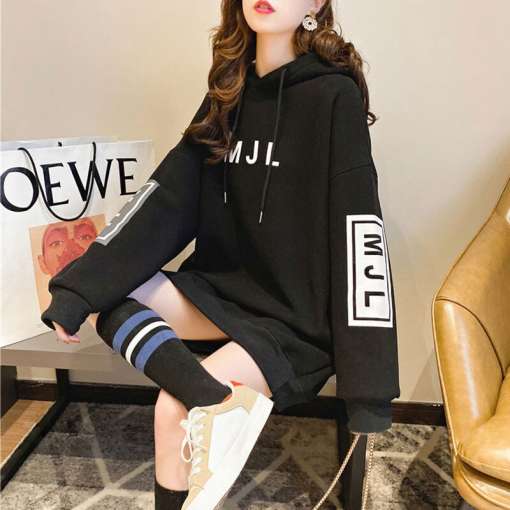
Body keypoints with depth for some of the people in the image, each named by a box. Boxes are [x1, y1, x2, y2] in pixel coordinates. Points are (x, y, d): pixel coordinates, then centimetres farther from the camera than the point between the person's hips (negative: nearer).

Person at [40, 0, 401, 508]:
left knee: (174, 408, -21)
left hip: (300, 316, -6)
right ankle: (220, 402, -22)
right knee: (103, 295, -11)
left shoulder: (333, 98, -12)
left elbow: (358, 236, -18)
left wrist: (367, 386, -19)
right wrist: (79, 286, -9)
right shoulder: (228, 93, 6)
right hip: (227, 288, 7)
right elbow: (167, 194, -1)